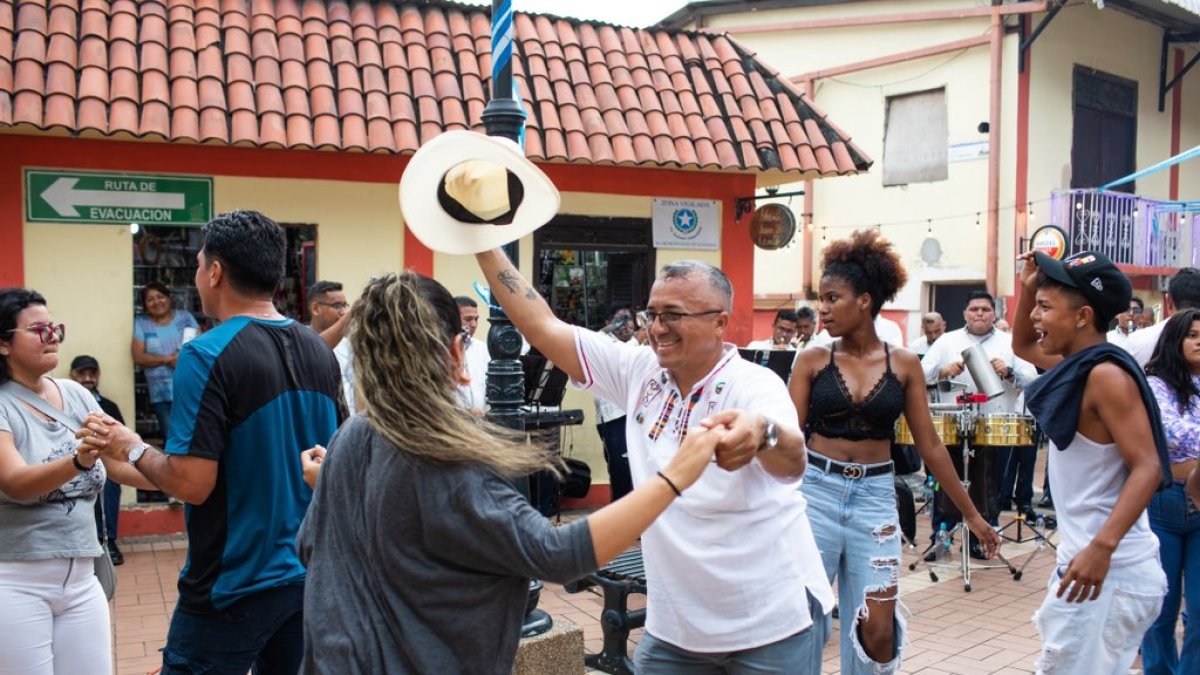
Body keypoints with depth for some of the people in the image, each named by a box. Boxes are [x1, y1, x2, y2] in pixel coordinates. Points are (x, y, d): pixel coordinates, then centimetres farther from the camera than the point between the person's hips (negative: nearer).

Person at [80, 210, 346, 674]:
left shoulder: (208, 356, -18)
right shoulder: (320, 350, 1)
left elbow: (191, 483, -20)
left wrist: (132, 449, -3)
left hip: (236, 585, -6)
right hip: (310, 574, 6)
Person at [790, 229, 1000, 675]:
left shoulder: (904, 364, 1)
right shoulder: (811, 361, -2)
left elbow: (930, 446, 6)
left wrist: (971, 514, 8)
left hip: (875, 495, 1)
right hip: (816, 490, 0)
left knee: (877, 634, 2)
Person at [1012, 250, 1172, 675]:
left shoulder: (1106, 375, -20)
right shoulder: (1078, 365, 8)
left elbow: (1148, 469, -25)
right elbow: (1022, 346, 26)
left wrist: (1102, 547, -35)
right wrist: (1028, 288, 10)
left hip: (1111, 570, -10)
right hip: (1083, 557, 10)